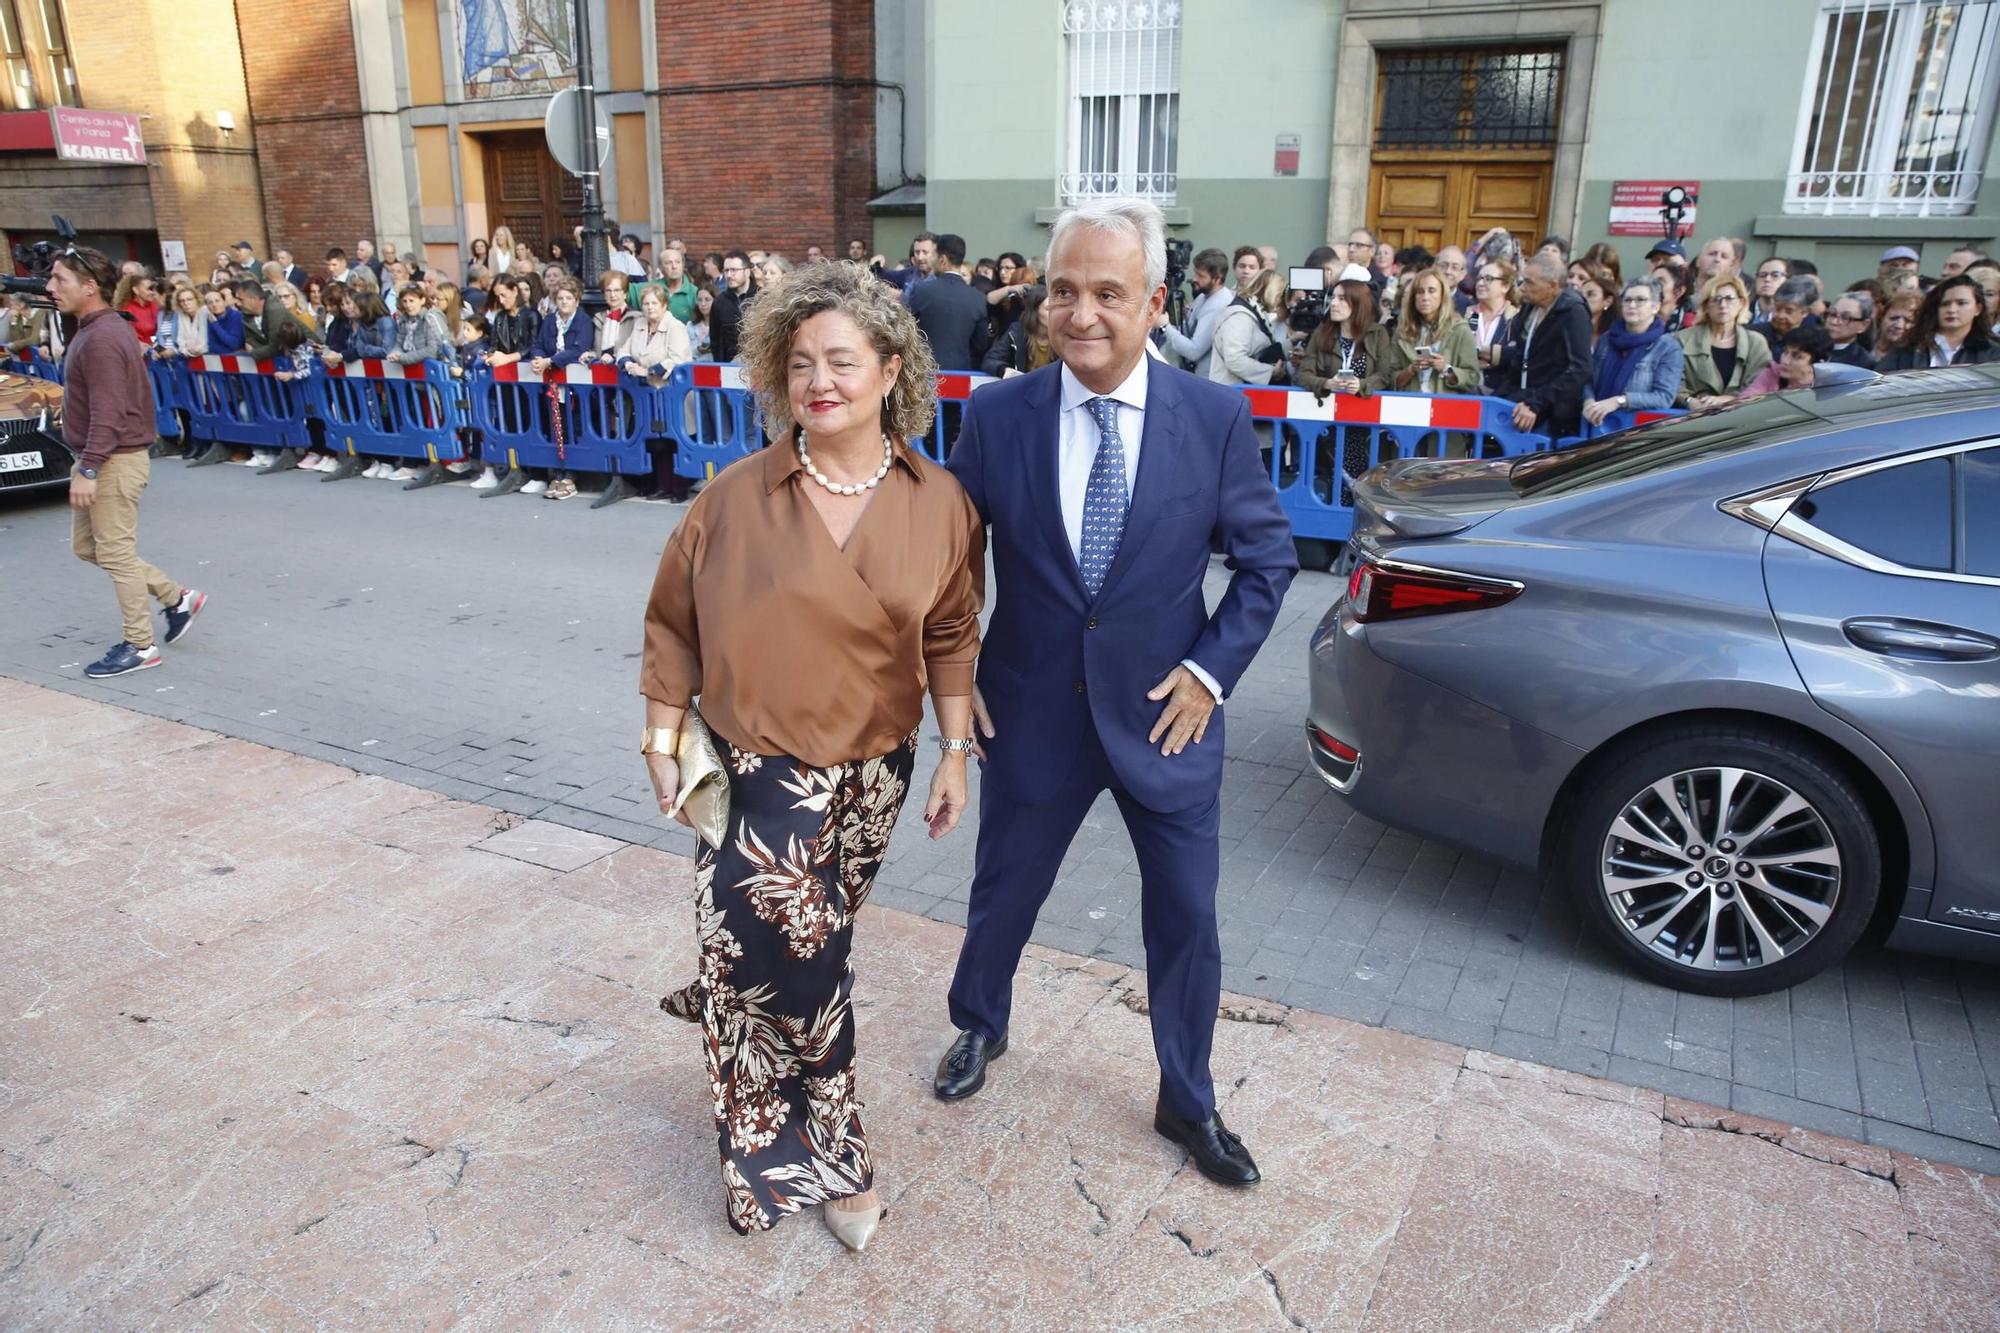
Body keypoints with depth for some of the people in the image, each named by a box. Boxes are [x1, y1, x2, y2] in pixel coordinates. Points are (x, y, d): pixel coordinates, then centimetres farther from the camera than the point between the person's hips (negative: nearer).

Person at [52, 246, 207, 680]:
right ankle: (176, 597, 22)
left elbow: (107, 413, -24)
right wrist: (85, 466, 20)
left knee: (115, 553, -2)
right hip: (100, 460, 10)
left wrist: (87, 469, -24)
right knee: (86, 546, 16)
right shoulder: (93, 330, 14)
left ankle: (140, 646, 8)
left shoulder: (101, 338, -19)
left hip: (115, 461, -10)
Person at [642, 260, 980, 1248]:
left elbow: (950, 638, 3)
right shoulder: (735, 498, -9)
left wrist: (956, 752, 3)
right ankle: (828, 1158, 22)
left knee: (812, 948, 15)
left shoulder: (939, 504, -4)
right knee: (797, 959, 0)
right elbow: (673, 627, 0)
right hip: (759, 772, -2)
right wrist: (662, 741, 1)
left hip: (875, 770, 2)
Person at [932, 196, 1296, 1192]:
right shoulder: (997, 415, -8)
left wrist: (1212, 669, -7)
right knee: (1004, 893, 20)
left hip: (1165, 714, 0)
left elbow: (1268, 556, 0)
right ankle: (979, 1027, 51)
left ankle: (1187, 1102, 37)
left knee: (1186, 919, 11)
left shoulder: (1216, 418, -9)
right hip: (1032, 714, 1)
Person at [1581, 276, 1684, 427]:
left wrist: (1619, 401, -19)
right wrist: (1589, 401, -9)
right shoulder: (1607, 339, 14)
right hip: (1599, 425, 3)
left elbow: (1665, 397, -9)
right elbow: (1589, 380, 13)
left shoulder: (1668, 347, 1)